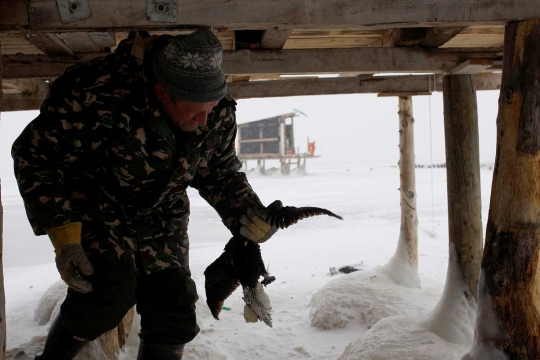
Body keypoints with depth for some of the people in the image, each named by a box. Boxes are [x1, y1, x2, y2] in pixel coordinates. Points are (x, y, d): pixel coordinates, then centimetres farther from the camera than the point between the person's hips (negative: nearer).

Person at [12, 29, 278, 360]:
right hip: (97, 210, -4)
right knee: (110, 291, -26)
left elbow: (221, 174, 2)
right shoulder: (98, 92, -33)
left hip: (161, 221, 5)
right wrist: (64, 236, -26)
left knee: (173, 315, -1)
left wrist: (248, 215, -18)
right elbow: (35, 154, -21)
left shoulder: (220, 113, -16)